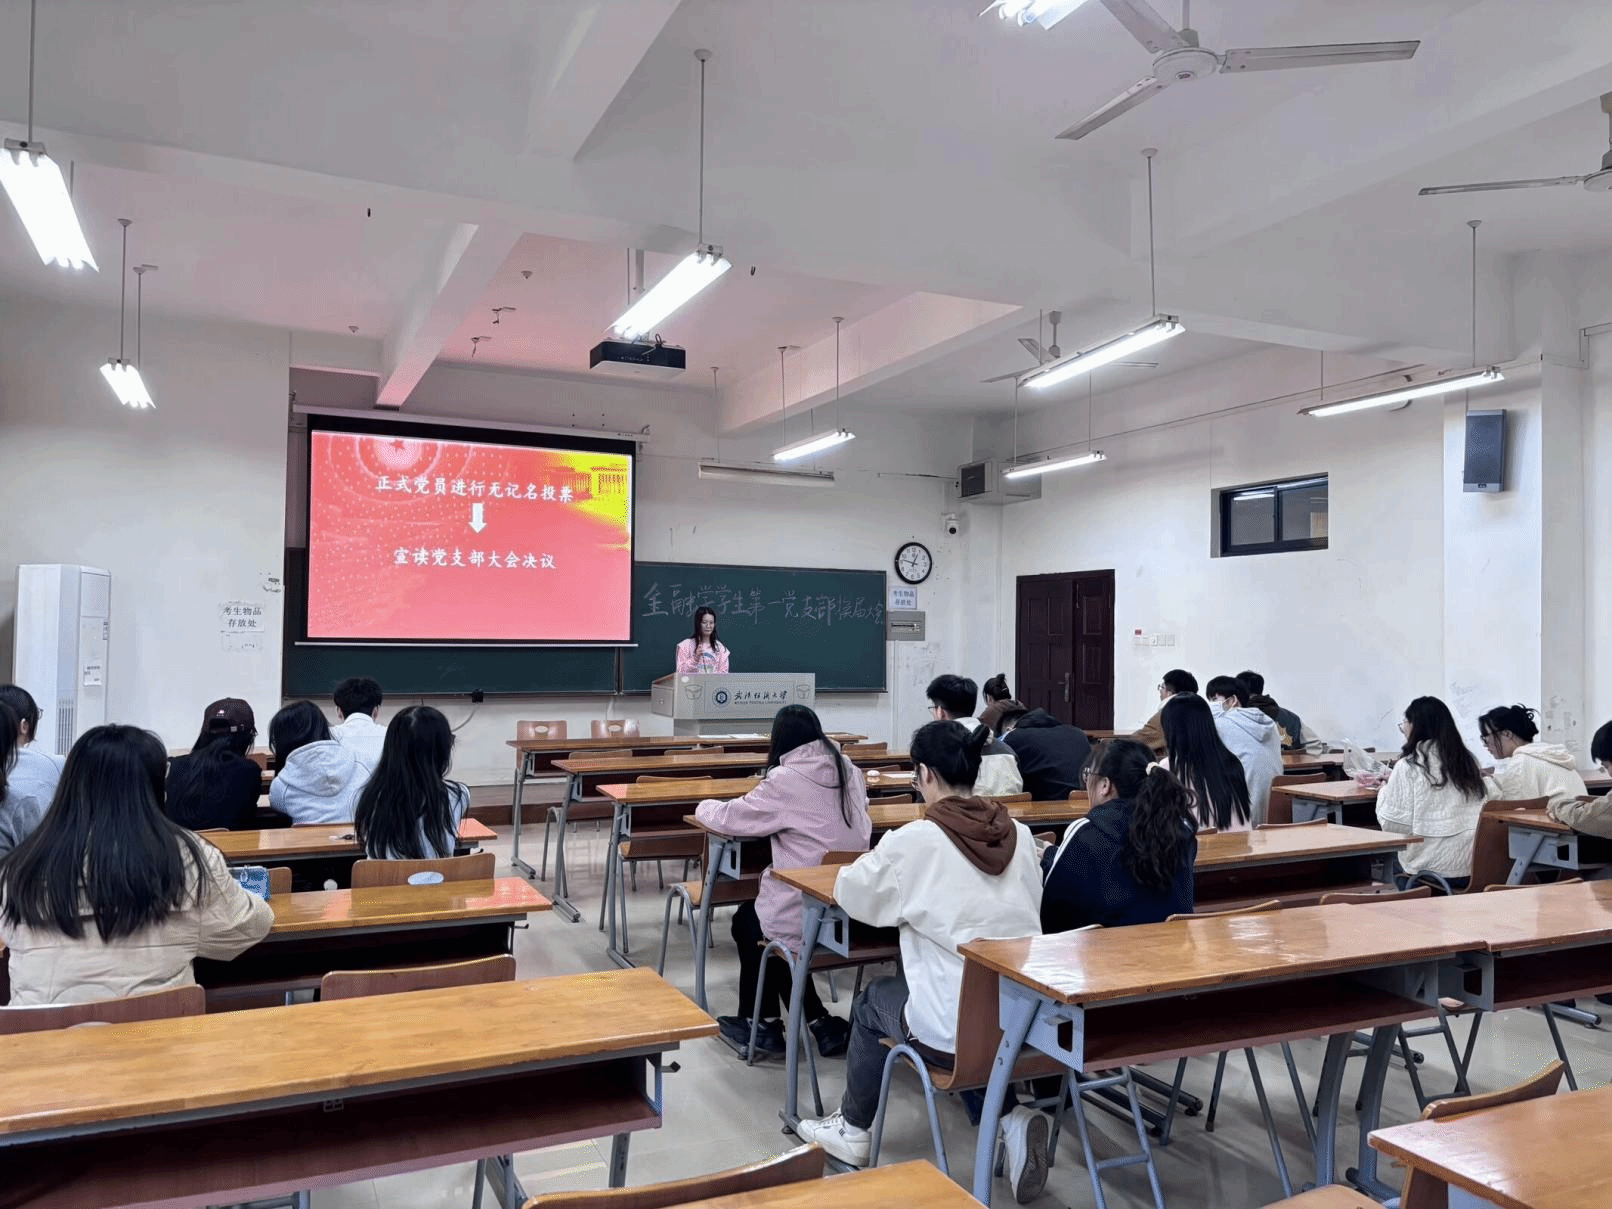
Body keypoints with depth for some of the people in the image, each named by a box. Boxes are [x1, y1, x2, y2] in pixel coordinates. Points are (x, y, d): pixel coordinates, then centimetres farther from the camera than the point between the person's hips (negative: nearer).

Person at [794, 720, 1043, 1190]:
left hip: (955, 1027, -4)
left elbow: (850, 892, 1)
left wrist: (901, 890, 22)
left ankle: (852, 1131, 43)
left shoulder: (914, 841, -14)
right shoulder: (1020, 836, 0)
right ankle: (1009, 1118, 15)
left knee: (872, 1001, 25)